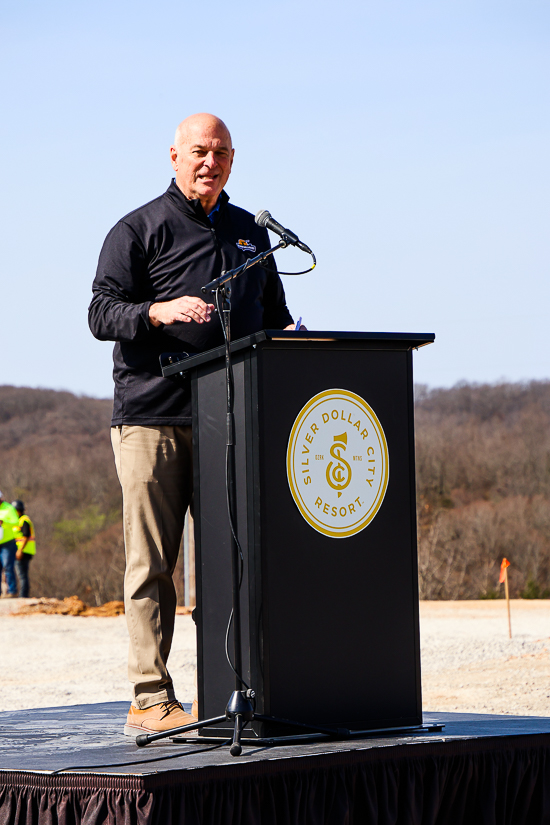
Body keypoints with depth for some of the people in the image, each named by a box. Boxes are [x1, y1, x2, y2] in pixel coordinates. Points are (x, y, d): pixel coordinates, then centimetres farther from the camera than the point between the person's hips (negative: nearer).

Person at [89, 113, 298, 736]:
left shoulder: (250, 233, 20)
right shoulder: (138, 230, 4)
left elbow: (272, 313, 27)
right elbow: (102, 312, -3)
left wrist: (289, 335, 4)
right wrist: (161, 311, -21)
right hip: (152, 417, -5)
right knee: (151, 563, -6)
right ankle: (150, 700, -4)